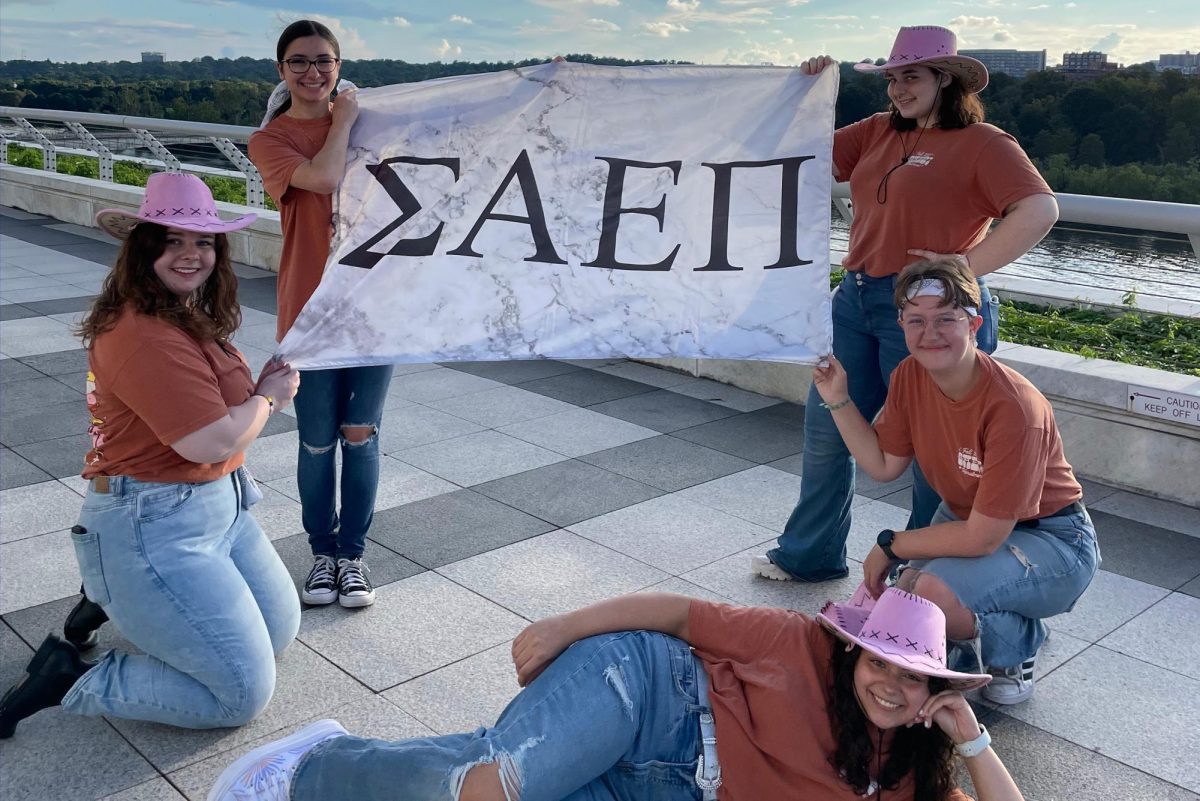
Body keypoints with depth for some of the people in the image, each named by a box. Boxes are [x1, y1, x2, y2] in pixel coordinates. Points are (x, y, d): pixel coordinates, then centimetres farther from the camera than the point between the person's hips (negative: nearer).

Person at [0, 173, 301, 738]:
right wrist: (268, 397, -7)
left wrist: (265, 389, -8)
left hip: (216, 502, 10)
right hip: (153, 530, -10)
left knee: (279, 632, 18)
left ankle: (116, 601, 27)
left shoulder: (188, 316, 9)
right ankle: (69, 681, 4)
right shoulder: (147, 336, -24)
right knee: (244, 693, -8)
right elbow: (213, 442, -25)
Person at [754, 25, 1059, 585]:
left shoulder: (982, 143, -6)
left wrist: (968, 266, -20)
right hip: (857, 299, 7)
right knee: (824, 428, 12)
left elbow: (1040, 210, -17)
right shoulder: (879, 132, 14)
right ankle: (810, 556, 29)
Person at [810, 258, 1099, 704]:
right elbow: (884, 465, 1)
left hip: (1050, 540, -7)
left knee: (935, 591, -32)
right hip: (967, 518, 7)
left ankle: (1016, 647, 2)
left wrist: (891, 546, -16)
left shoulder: (1014, 409, -32)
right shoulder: (909, 376, -11)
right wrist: (837, 399, -10)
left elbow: (985, 537, -28)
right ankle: (1007, 618, 21)